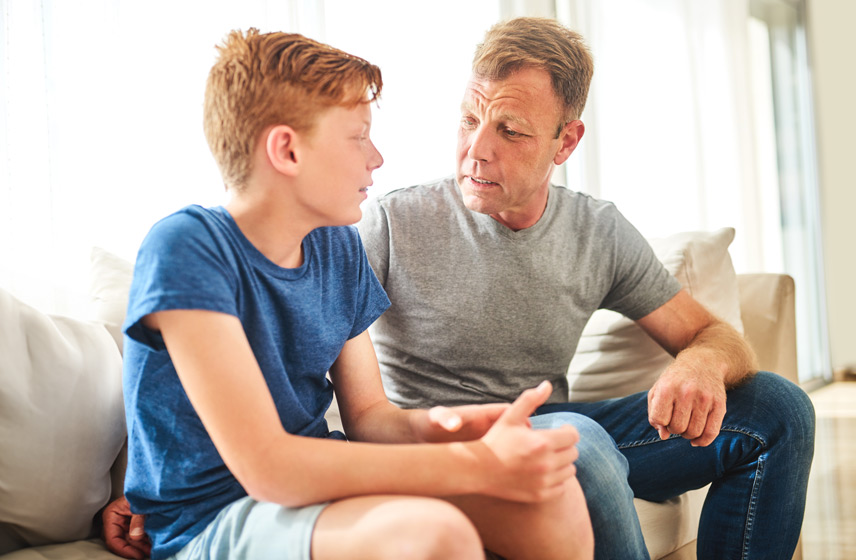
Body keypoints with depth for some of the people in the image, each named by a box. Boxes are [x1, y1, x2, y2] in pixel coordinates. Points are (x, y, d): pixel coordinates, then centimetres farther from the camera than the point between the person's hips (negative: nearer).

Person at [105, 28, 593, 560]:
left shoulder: (339, 247, 5)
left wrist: (434, 426, -16)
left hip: (316, 484, 7)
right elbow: (265, 466, -25)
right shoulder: (187, 247, -19)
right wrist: (477, 463, -27)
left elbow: (367, 413, 9)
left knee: (554, 493, -15)